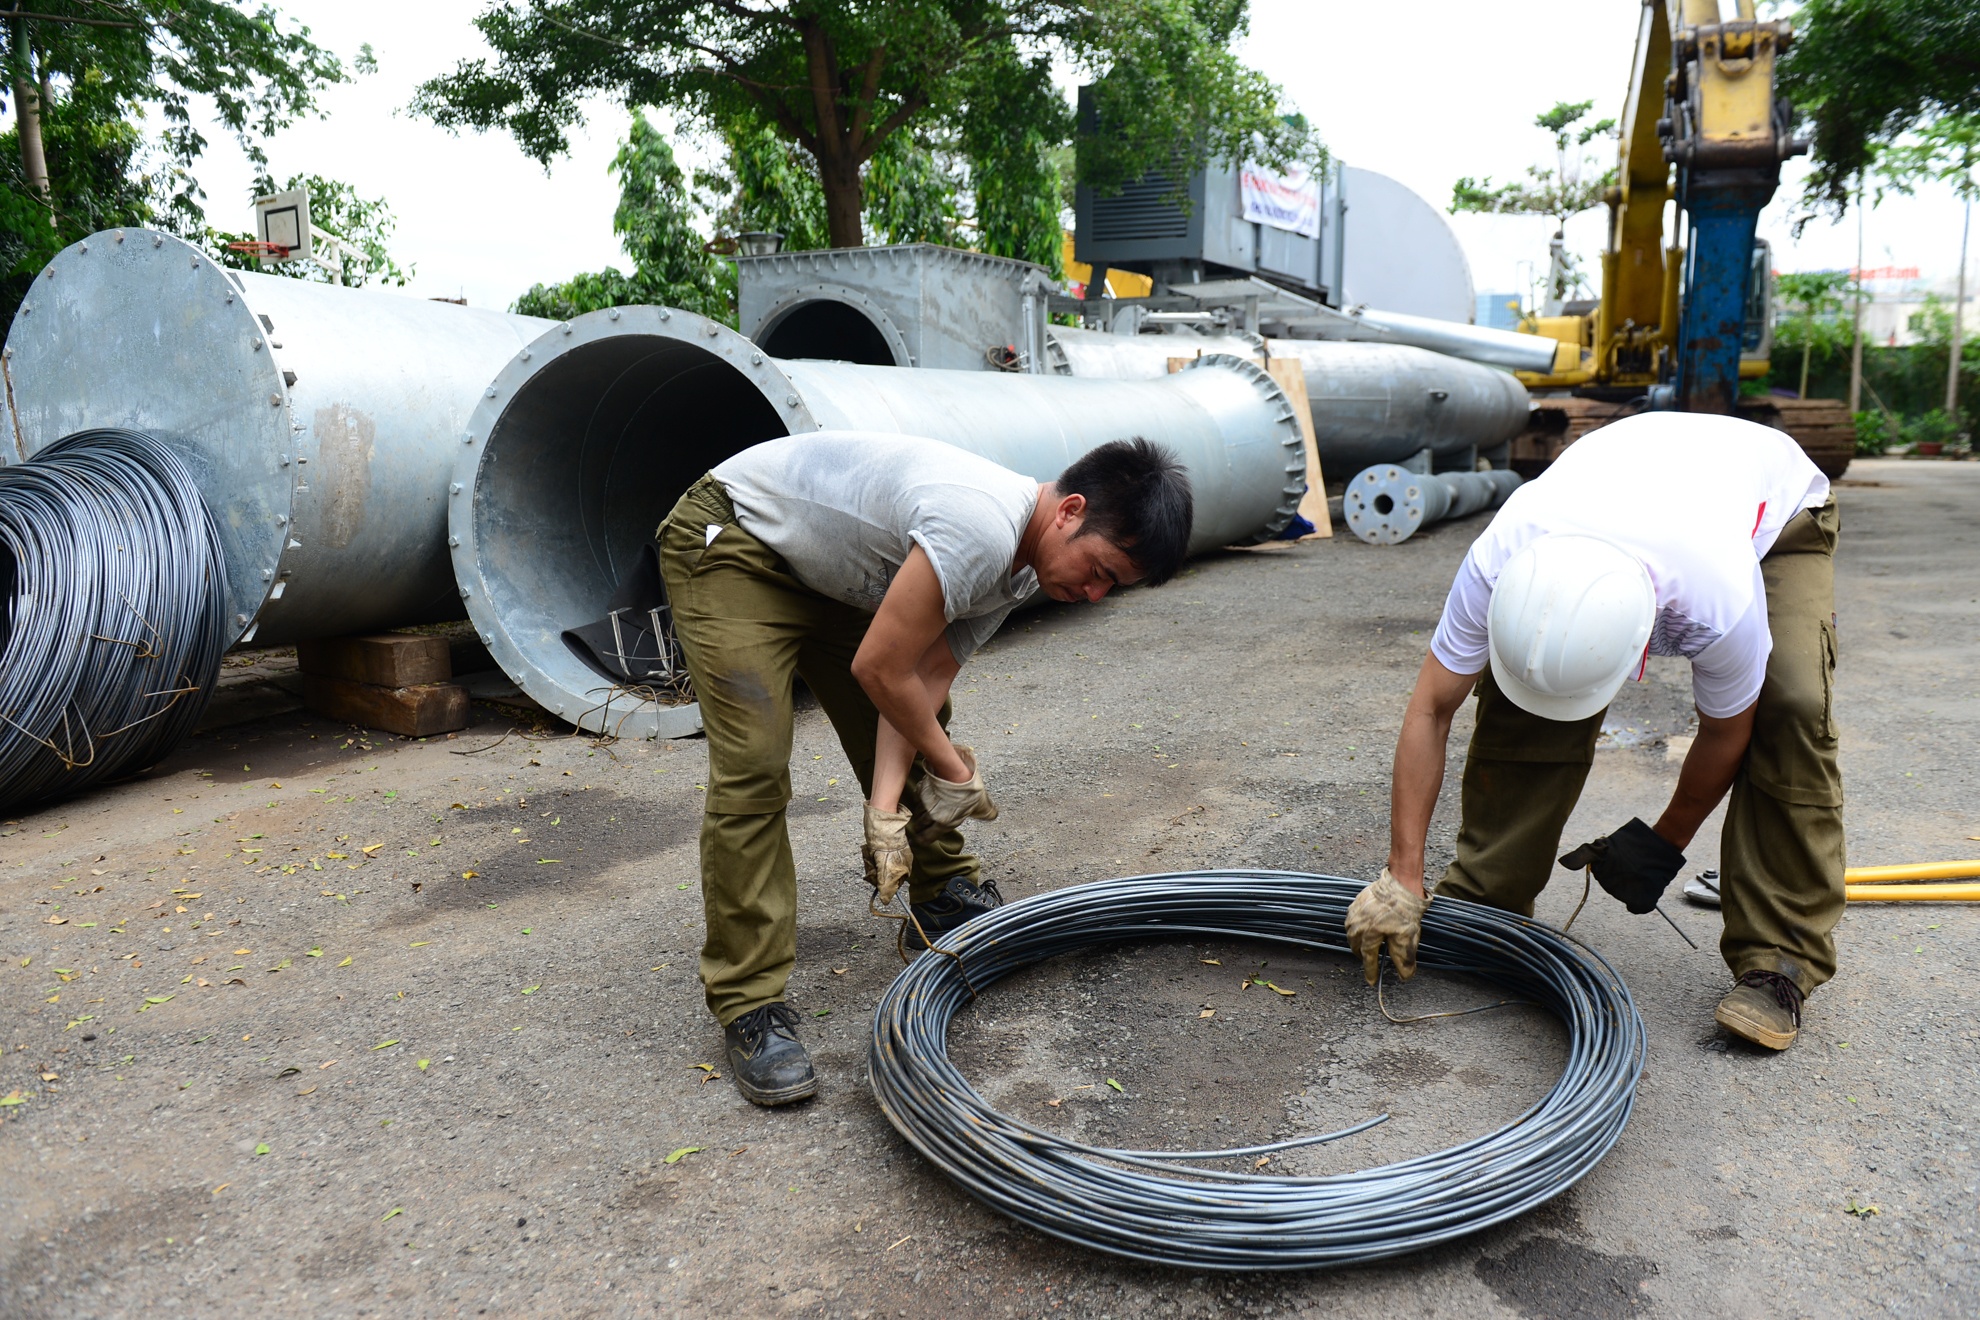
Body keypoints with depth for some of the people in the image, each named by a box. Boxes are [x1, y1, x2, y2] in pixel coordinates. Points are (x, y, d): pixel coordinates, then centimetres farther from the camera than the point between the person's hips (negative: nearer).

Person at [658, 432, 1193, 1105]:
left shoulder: (1021, 564, -5)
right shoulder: (980, 529, -35)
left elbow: (924, 679, -7)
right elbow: (879, 670, -28)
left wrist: (886, 805, -17)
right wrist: (954, 771, -12)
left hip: (829, 572, 9)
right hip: (730, 542, -9)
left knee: (918, 723, 11)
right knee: (753, 765, -17)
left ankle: (946, 900, 30)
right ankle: (750, 1005, -8)